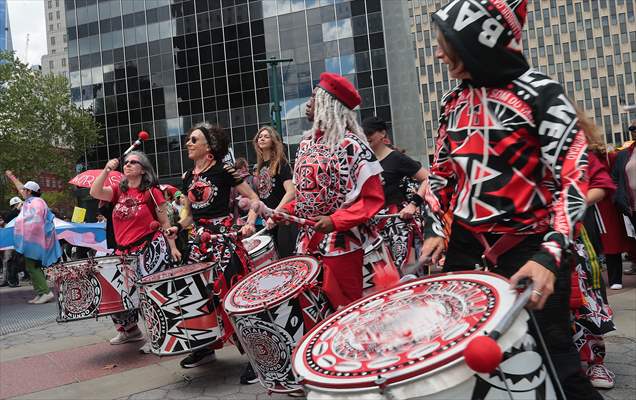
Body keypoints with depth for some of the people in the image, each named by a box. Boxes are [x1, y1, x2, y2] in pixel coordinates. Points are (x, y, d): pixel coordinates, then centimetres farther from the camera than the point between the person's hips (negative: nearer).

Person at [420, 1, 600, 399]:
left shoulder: (539, 94, -9)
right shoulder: (454, 101, 9)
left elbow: (573, 177, -13)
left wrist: (550, 254, -24)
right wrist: (435, 230, 4)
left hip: (529, 247, -5)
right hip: (467, 247, 5)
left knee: (552, 360, 0)